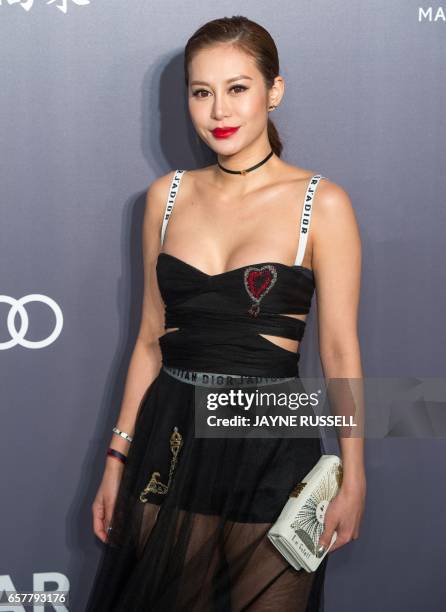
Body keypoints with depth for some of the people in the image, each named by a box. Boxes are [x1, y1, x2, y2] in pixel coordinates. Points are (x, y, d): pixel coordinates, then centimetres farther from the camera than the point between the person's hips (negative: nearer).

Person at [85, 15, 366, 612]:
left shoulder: (321, 203, -7)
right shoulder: (167, 195, 5)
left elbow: (340, 351, -6)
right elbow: (151, 338, 9)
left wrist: (354, 479, -7)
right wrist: (118, 456, 8)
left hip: (271, 446, -3)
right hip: (171, 435, 4)